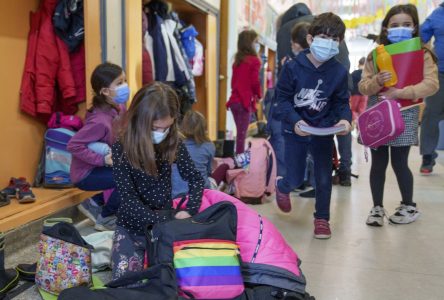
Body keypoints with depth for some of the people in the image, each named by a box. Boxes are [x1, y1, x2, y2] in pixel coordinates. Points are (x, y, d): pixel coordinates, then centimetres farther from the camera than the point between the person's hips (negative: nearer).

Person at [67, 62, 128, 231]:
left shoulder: (120, 108, -5)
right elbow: (73, 145, -30)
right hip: (86, 173, -8)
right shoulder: (100, 121, -29)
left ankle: (94, 204, 14)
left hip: (101, 166, 8)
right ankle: (105, 219, 3)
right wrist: (102, 160, -27)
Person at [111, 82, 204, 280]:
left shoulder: (173, 144, -8)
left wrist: (189, 211, -20)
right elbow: (129, 200, -21)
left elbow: (195, 179, -2)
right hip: (132, 226, -2)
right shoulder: (122, 148, -18)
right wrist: (168, 220, -27)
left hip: (167, 220, 2)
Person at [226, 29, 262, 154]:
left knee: (240, 133, 16)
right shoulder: (254, 60, -8)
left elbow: (233, 80, 12)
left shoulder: (237, 60, 12)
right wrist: (259, 95, 6)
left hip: (234, 100, 7)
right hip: (245, 101, -7)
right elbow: (255, 82, -10)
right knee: (242, 134, -2)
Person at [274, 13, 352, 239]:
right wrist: (294, 121, -26)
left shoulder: (339, 72, -8)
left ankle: (322, 218, 26)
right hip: (295, 130, -1)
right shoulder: (293, 67, -15)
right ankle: (281, 186, 45)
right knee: (296, 180, 7)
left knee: (324, 179, 3)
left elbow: (341, 102, 0)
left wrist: (345, 119, -22)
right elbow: (282, 98, -11)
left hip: (323, 131, 2)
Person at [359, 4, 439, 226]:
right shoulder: (376, 54, 7)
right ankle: (377, 207, 19)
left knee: (399, 163, 0)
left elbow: (431, 84, -10)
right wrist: (377, 81, -17)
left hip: (405, 114, -2)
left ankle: (409, 206, 21)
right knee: (378, 163, 6)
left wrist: (399, 92, -19)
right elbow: (363, 87, 4)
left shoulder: (422, 54, 2)